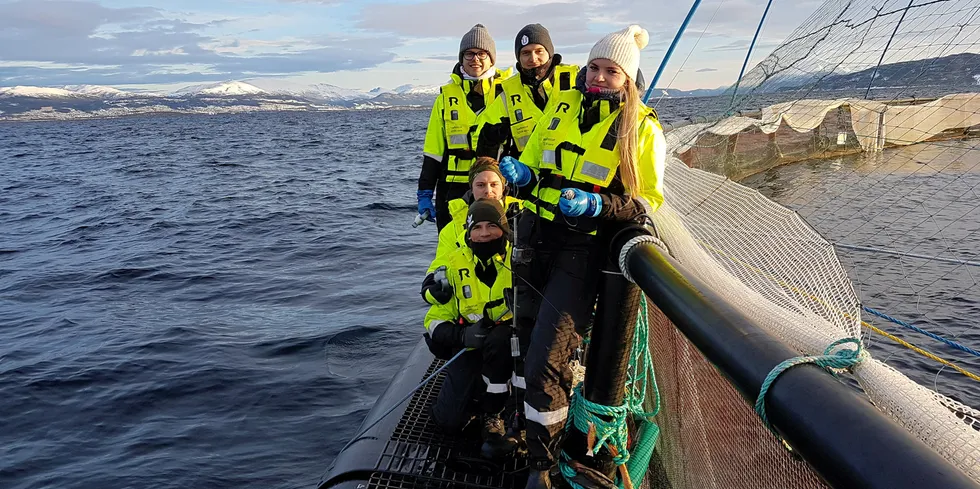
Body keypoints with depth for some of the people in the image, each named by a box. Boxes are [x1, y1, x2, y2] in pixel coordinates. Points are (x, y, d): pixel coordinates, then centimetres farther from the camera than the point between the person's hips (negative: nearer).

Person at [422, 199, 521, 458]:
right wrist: (462, 336, -24)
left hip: (507, 345, -2)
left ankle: (492, 416, -17)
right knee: (450, 419, -11)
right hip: (469, 347, 2)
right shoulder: (455, 263, -6)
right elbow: (436, 319, -3)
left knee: (498, 338, -38)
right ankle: (477, 386, 23)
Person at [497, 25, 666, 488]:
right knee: (526, 338, 20)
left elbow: (649, 199, -4)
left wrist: (597, 205, -21)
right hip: (536, 238, 6)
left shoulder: (643, 129, -4)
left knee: (546, 360, -12)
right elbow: (532, 164, 17)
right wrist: (517, 170, -6)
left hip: (583, 250, -5)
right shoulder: (563, 105, 9)